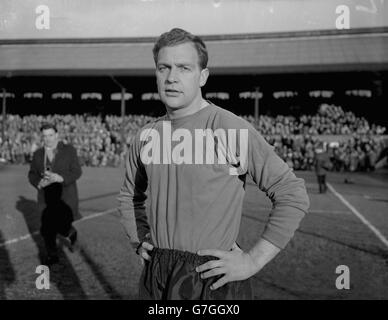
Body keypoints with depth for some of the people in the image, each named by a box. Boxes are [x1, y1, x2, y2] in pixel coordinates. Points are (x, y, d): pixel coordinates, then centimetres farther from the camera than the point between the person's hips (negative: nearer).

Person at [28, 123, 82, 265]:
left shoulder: (69, 150, -5)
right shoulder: (38, 154, 5)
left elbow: (77, 172, -10)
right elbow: (32, 174, 6)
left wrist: (60, 178, -25)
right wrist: (39, 183, -16)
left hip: (66, 196, -3)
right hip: (46, 197, 3)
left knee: (62, 226, -7)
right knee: (46, 229, 3)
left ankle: (71, 232, 30)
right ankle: (52, 255, 26)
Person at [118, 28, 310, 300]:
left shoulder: (233, 130, -14)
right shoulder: (146, 136, 3)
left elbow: (293, 196, -13)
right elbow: (130, 196, 21)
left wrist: (253, 260, -13)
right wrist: (139, 241, 10)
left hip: (214, 278, -4)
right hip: (155, 275, 5)